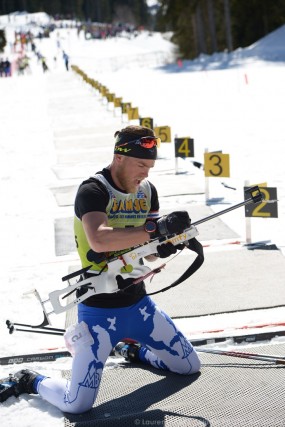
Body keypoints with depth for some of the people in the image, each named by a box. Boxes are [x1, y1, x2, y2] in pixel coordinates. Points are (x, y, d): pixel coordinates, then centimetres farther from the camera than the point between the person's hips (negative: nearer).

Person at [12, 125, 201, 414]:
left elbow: (147, 250, 7)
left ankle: (131, 350, 36)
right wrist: (156, 228, -39)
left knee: (190, 367, 12)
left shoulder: (147, 191, 5)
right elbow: (99, 241, -36)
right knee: (77, 404, -15)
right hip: (99, 308, -7)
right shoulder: (92, 191, -17)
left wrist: (163, 248, -17)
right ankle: (30, 381, 16)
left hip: (138, 303, 7)